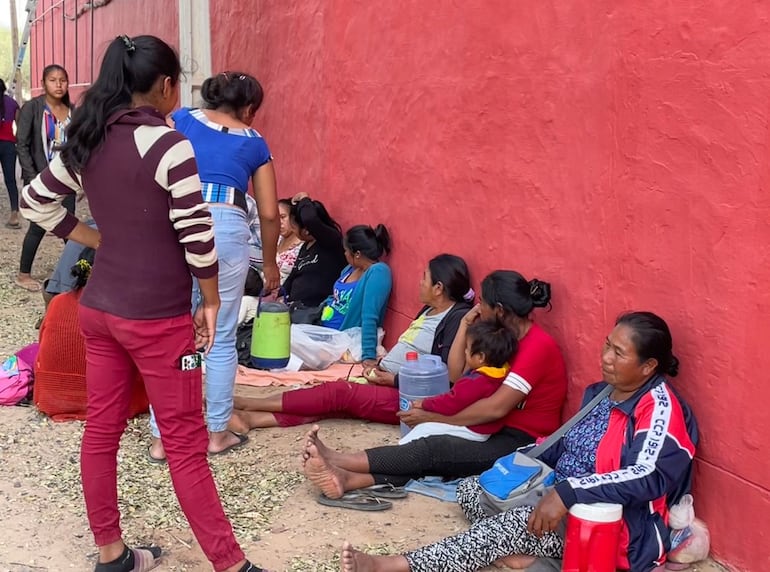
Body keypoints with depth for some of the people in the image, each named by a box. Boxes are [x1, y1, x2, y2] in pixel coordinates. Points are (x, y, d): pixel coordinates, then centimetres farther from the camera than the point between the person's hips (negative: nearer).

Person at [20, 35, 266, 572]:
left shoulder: (87, 143, 4)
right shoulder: (169, 145, -17)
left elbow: (36, 201, 15)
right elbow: (198, 234, -18)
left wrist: (97, 240, 13)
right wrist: (211, 303, -5)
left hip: (98, 309, 7)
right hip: (157, 319, -7)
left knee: (101, 432, 14)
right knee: (186, 445, 1)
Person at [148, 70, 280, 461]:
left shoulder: (182, 120, 15)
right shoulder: (255, 144, 16)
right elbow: (269, 214, 17)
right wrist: (269, 263, 30)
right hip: (227, 230, -1)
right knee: (221, 340, 12)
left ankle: (161, 439, 14)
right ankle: (217, 433, 21)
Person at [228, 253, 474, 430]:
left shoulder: (458, 319, -12)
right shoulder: (428, 311, 19)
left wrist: (394, 379, -17)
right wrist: (381, 366, 6)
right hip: (384, 383, 9)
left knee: (338, 393, -19)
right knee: (332, 403, -11)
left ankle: (243, 403, -17)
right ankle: (249, 419, -25)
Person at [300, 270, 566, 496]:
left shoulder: (537, 345, -16)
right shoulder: (507, 336, 13)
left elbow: (496, 408, -21)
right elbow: (456, 375, 9)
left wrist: (433, 418, -15)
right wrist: (465, 324, 3)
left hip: (523, 444, -8)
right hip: (499, 434, 8)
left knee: (434, 450, -24)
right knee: (431, 458, -18)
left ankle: (338, 460, -31)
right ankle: (348, 480, -36)